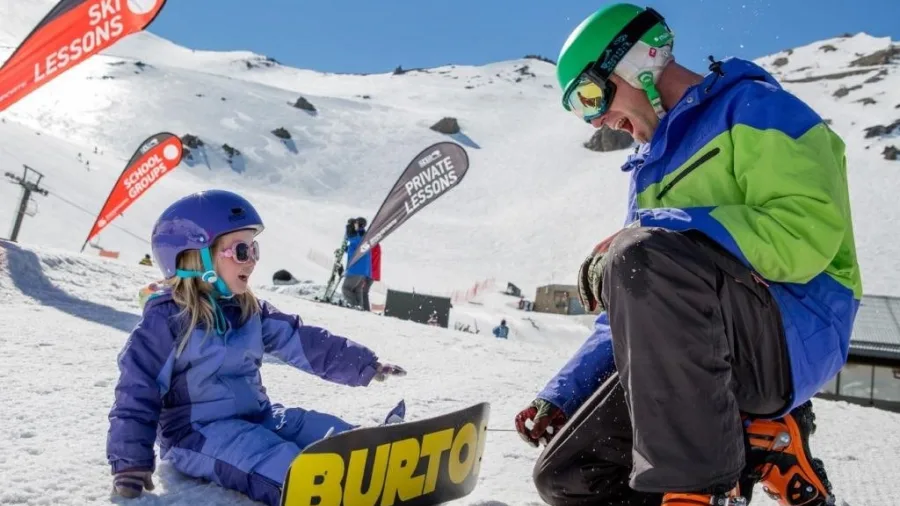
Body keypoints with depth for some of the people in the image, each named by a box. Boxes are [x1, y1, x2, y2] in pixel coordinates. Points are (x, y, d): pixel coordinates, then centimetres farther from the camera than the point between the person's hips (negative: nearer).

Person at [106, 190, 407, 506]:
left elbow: (304, 342, 9)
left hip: (255, 417, 8)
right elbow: (137, 391, -12)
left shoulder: (250, 311, 9)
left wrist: (364, 366, 3)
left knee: (327, 431, -12)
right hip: (198, 431, -7)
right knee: (282, 464, -33)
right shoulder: (166, 320, -12)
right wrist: (130, 461, -18)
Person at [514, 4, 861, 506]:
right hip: (696, 354, 8)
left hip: (794, 335, -8)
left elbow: (809, 229, -19)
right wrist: (560, 395, 13)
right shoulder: (653, 164, 23)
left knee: (644, 256, -34)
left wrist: (654, 235, -24)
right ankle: (765, 445, 4)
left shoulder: (755, 108, 0)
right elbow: (630, 314, 22)